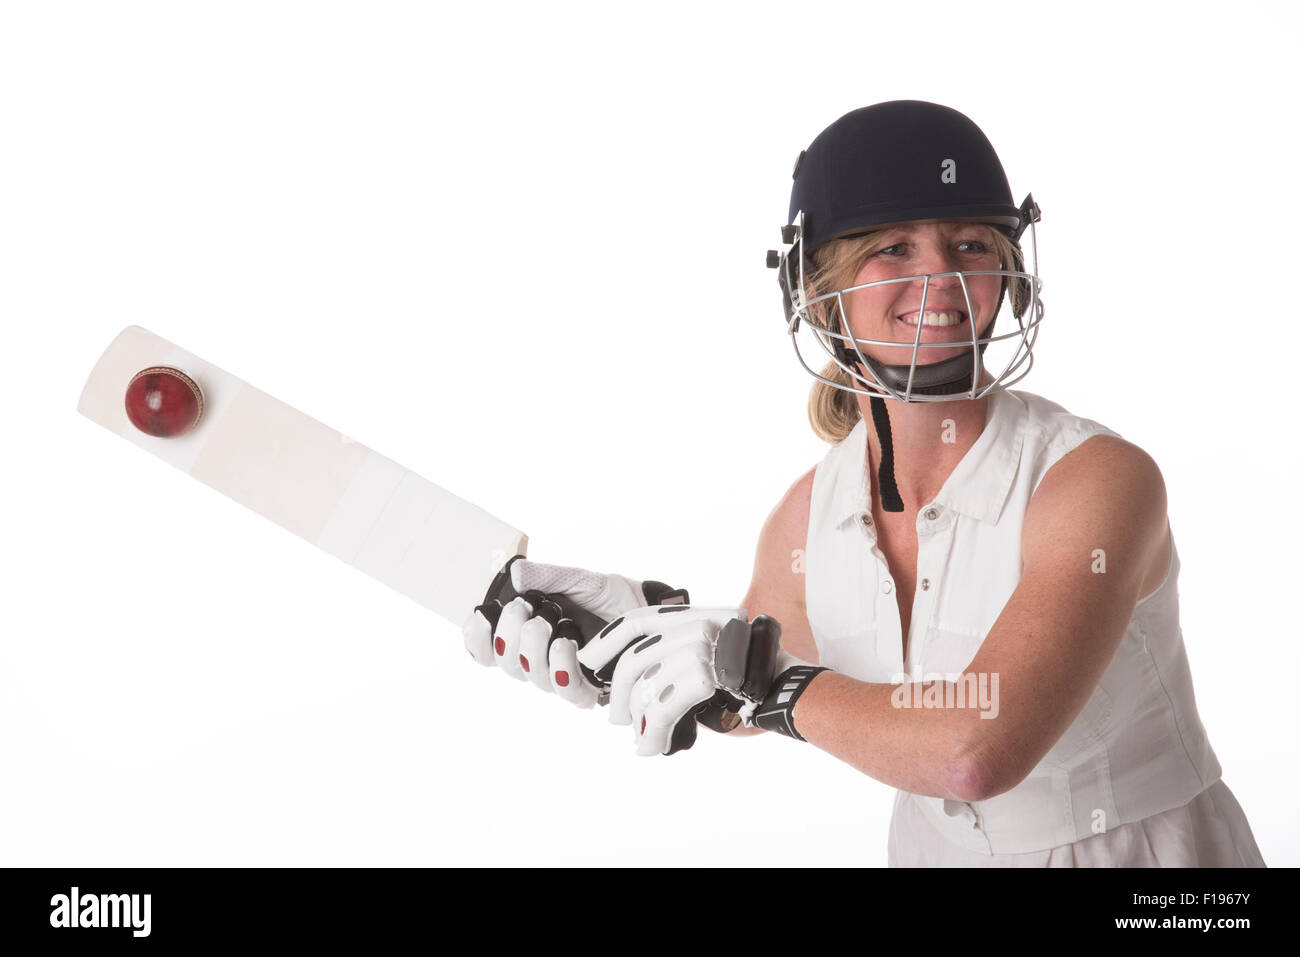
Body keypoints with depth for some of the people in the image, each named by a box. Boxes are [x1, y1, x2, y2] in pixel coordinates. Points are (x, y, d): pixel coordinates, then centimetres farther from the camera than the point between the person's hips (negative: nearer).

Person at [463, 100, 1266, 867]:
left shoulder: (1103, 482, -24)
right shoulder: (808, 516, -10)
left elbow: (974, 752, -34)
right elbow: (757, 701, 6)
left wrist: (760, 679, -24)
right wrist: (648, 620, -11)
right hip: (936, 847, 4)